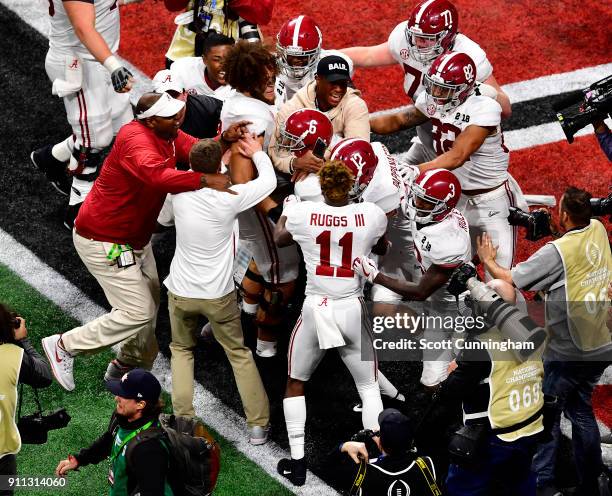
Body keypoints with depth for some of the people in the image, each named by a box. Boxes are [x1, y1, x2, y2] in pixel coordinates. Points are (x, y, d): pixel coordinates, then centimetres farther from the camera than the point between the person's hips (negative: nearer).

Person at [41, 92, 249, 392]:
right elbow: (156, 174, -49)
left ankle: (127, 367, 39)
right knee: (139, 312, -8)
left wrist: (224, 139, -30)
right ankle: (64, 345, 4)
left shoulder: (169, 134, -2)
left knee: (151, 302, 19)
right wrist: (204, 180, -52)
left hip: (135, 237, 10)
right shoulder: (136, 139, -31)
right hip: (104, 241, -10)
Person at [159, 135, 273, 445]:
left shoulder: (178, 194, -12)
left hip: (181, 292, 2)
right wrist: (257, 152, 14)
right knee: (238, 353, 17)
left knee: (181, 349, 24)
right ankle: (258, 424, 15)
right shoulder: (230, 198, -18)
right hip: (219, 294, -1)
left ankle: (184, 420, 12)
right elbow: (269, 180, -2)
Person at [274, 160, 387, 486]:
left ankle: (297, 462, 19)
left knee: (295, 384, 21)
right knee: (369, 387, 18)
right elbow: (381, 248, 17)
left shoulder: (302, 214, -9)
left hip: (315, 309, 0)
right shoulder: (372, 216, -8)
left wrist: (288, 205, 31)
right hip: (353, 310, 0)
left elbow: (279, 239, 15)